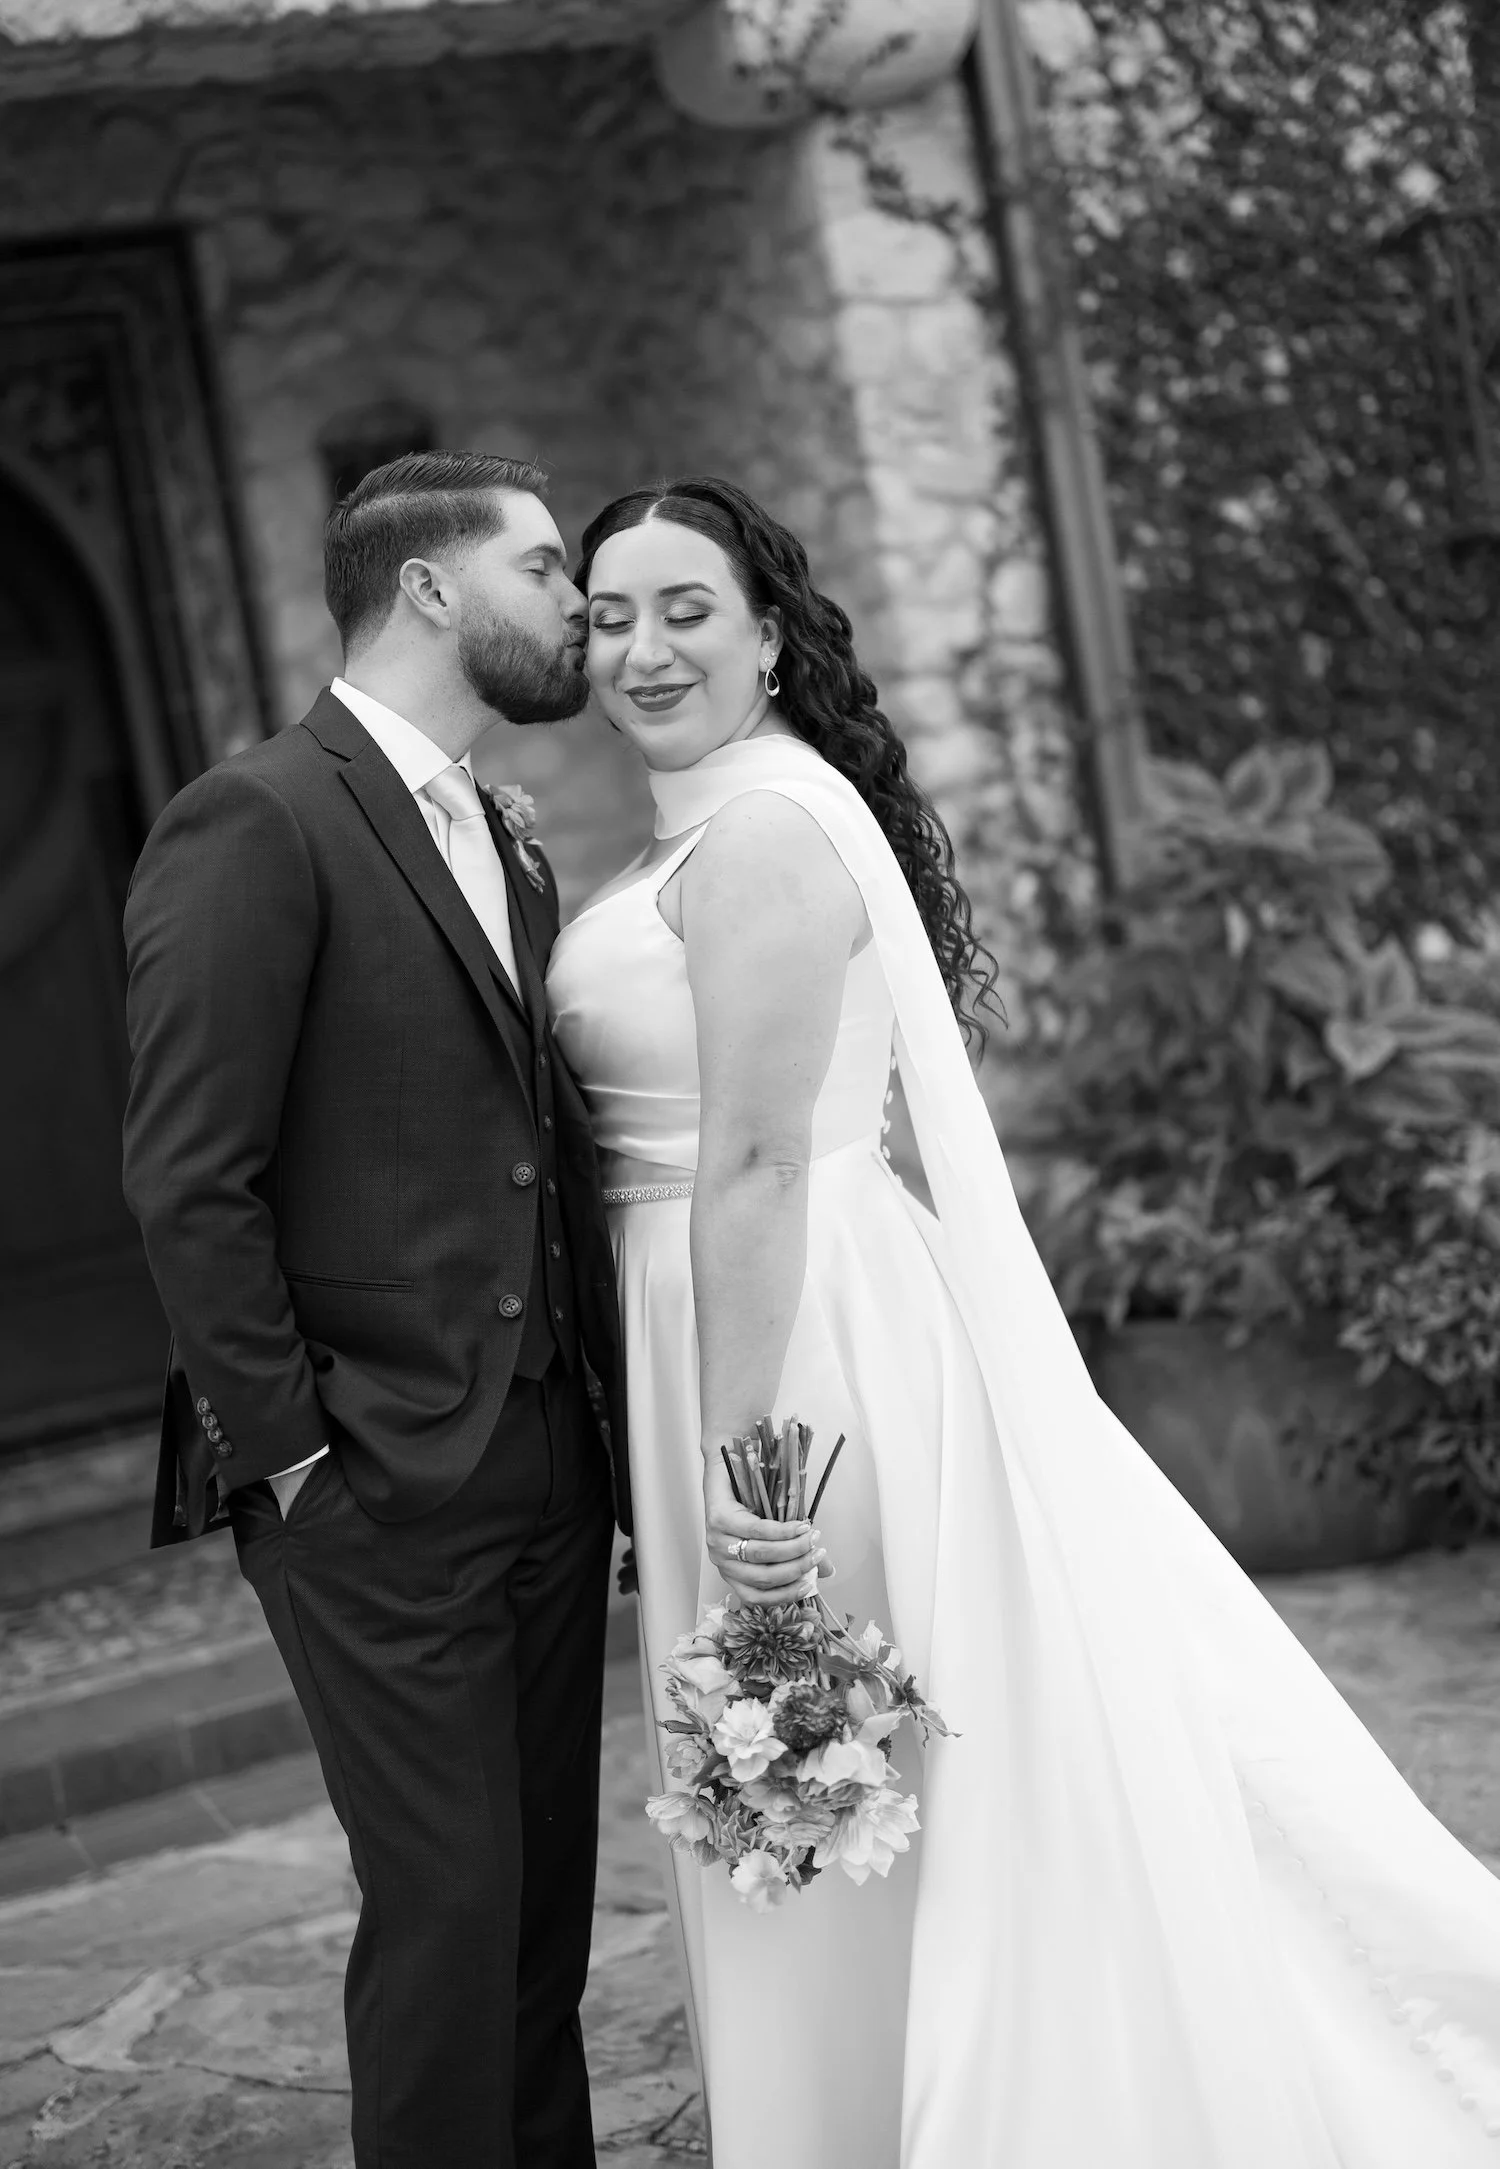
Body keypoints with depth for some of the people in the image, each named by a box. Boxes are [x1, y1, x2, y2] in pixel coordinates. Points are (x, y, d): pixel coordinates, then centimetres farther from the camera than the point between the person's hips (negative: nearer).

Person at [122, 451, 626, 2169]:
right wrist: (293, 1451, -13)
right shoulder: (255, 824, -11)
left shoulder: (510, 843, 15)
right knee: (446, 1902, -2)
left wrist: (617, 1417, 8)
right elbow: (187, 1178, -14)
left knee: (549, 1894, 13)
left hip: (551, 1470, 8)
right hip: (379, 1495, -7)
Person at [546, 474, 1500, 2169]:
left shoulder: (761, 828, -15)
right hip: (741, 1330, 10)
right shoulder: (702, 832, 16)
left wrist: (733, 1453, -24)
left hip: (798, 1337, -10)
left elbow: (756, 1164, -21)